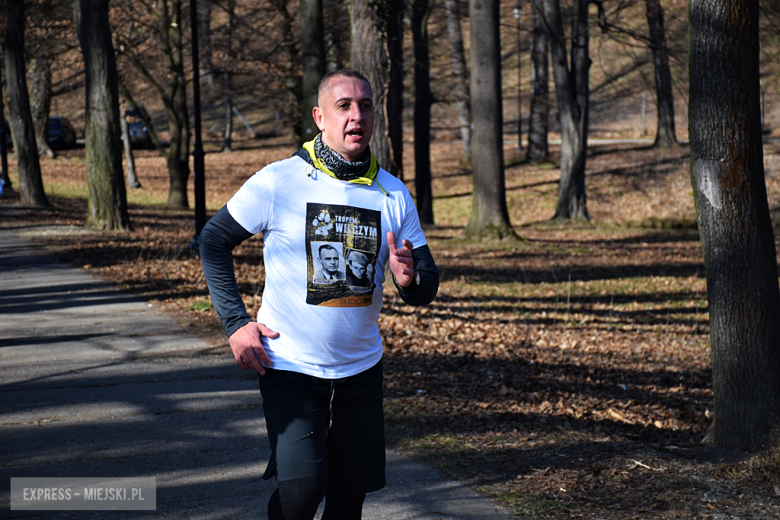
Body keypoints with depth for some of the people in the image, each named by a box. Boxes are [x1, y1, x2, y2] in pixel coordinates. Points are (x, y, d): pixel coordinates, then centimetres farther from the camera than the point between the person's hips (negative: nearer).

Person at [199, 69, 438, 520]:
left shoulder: (393, 195, 1)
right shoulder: (279, 181, -10)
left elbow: (428, 283, 3)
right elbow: (214, 241, -1)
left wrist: (410, 281, -22)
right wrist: (236, 323, -8)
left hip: (361, 370, 4)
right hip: (290, 366, -4)